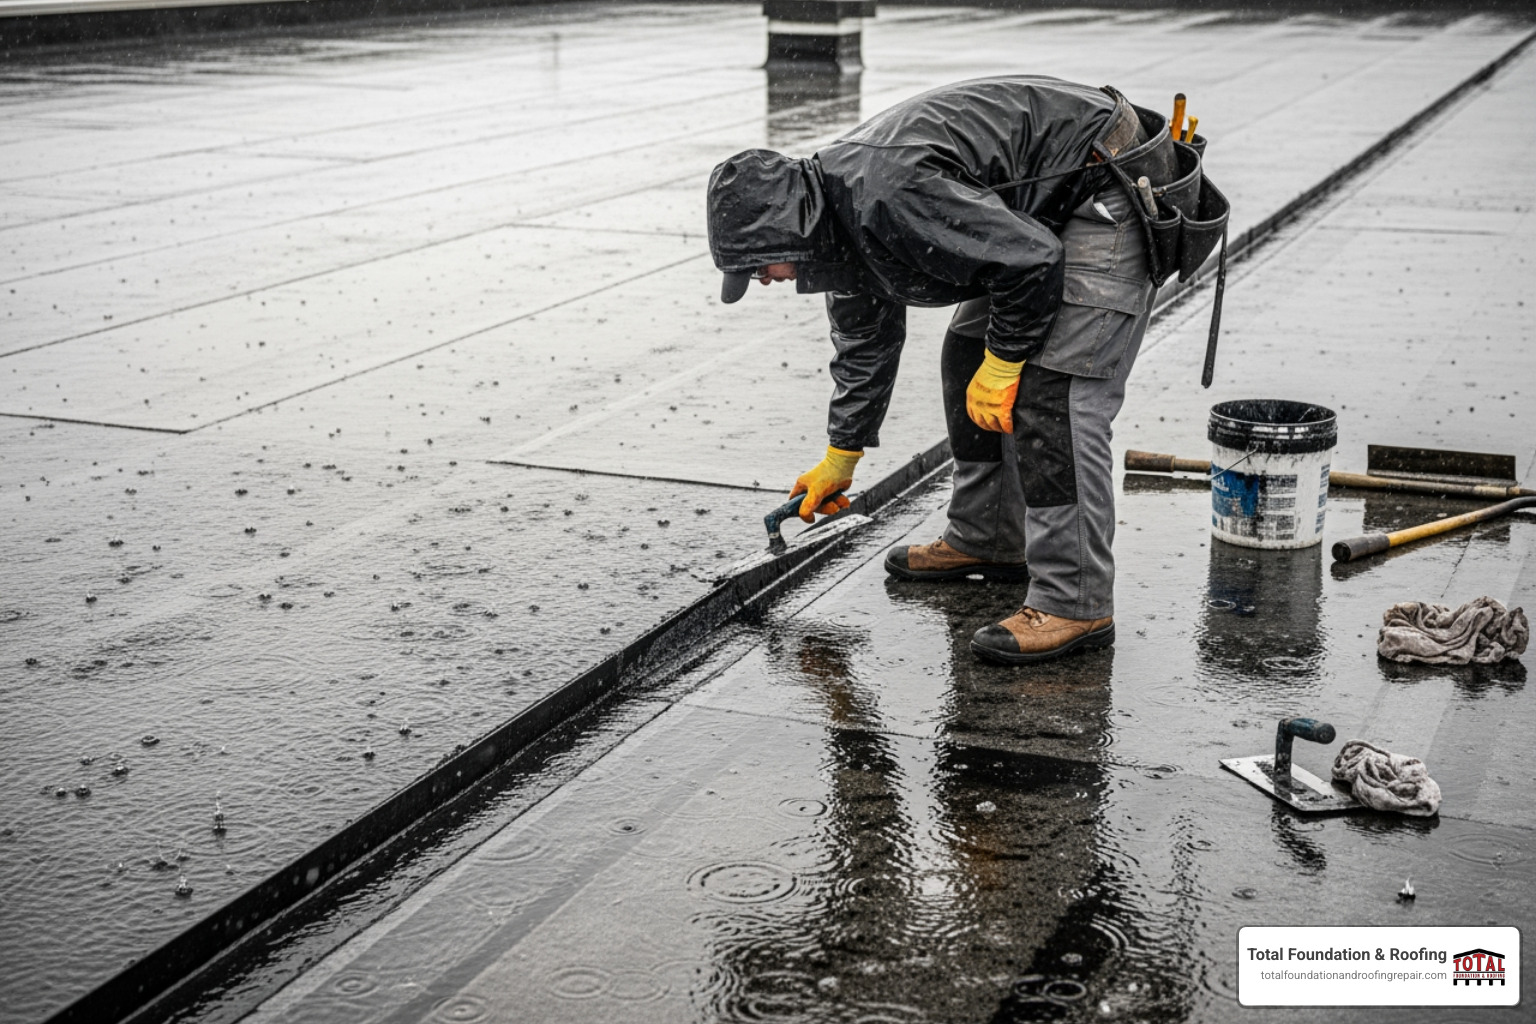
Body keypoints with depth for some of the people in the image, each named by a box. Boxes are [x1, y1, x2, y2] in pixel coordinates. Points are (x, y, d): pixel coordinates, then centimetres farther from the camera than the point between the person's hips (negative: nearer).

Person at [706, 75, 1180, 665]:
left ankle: (1074, 603, -16)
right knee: (967, 357, 15)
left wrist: (1001, 366, -16)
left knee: (1053, 393, -18)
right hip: (1040, 210, 11)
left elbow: (1031, 262, -28)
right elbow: (865, 340, 20)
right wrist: (840, 459, 27)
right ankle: (989, 539, 28)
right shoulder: (840, 220, 4)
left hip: (1107, 190, -11)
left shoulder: (891, 198, -31)